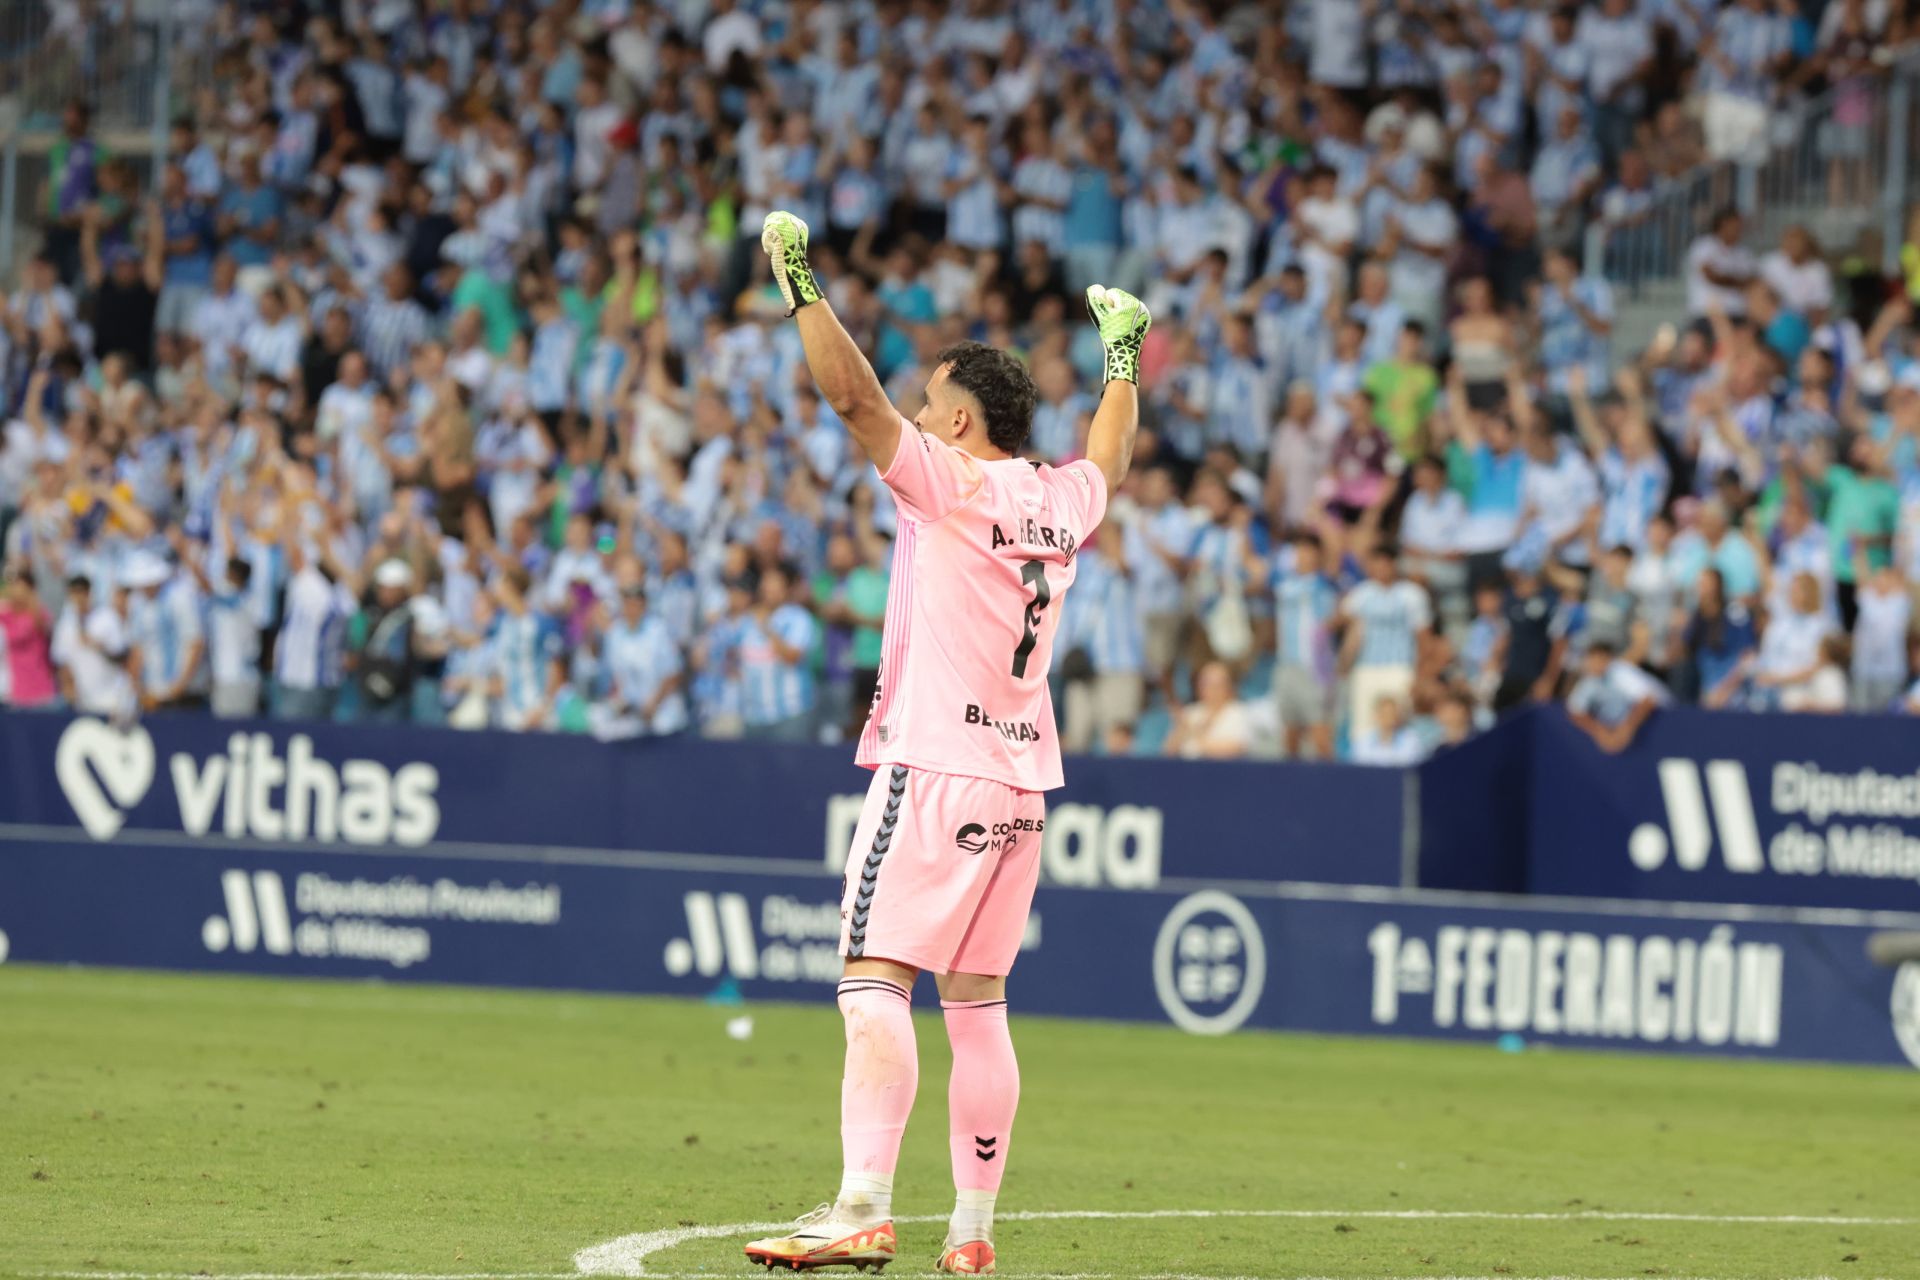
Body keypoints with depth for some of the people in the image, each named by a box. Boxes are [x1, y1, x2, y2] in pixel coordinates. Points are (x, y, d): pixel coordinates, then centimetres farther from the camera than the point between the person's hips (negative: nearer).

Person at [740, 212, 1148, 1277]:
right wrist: (1122, 351, 50)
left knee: (874, 981, -14)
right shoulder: (1062, 500, 14)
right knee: (976, 1001, 11)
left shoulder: (949, 480, -6)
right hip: (1021, 781, 8)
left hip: (935, 768, -8)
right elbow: (1110, 454, 36)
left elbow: (853, 395, -14)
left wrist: (798, 281, -8)